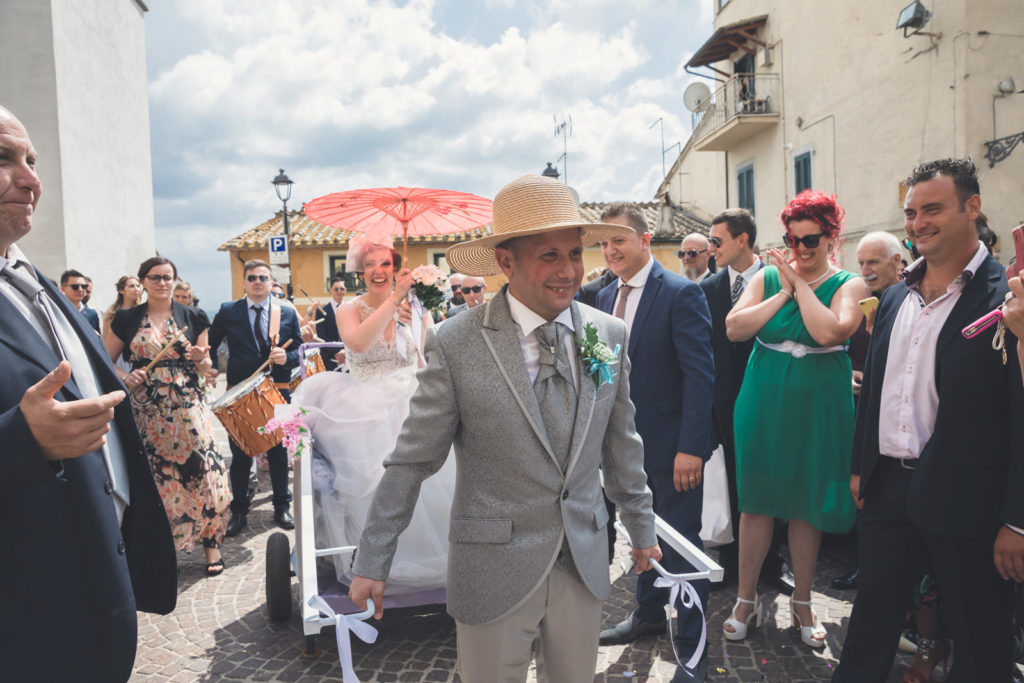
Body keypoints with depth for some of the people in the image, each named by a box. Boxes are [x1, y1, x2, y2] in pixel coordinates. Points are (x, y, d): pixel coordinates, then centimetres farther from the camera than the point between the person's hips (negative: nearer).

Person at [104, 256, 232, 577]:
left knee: (201, 471, -7)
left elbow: (207, 368, 12)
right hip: (146, 412, 1)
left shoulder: (193, 318, 7)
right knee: (153, 477, 4)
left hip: (188, 409, 0)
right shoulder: (126, 319, 6)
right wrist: (124, 378, -9)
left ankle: (211, 543, 5)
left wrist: (200, 359, -10)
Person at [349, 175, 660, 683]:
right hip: (493, 573, -3)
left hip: (584, 566, 4)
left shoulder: (610, 335, 0)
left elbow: (621, 446, 10)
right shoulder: (454, 343, -13)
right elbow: (411, 461, -7)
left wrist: (642, 530, 17)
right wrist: (372, 563, -4)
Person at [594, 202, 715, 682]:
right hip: (626, 442, 7)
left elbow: (700, 375, -17)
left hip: (671, 445, -6)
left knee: (681, 543, 4)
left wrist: (691, 447, -21)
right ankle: (648, 614, 40)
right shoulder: (606, 297, 8)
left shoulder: (682, 293, -13)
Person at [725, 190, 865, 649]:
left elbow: (830, 331, -22)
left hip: (818, 406, -1)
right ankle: (746, 600, 22)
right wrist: (785, 291, -11)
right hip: (764, 403, 1)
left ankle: (802, 602, 29)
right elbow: (734, 329, -10)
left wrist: (800, 284, -14)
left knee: (806, 504, 10)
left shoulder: (849, 285, -3)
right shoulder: (767, 277, 3)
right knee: (756, 500, 7)